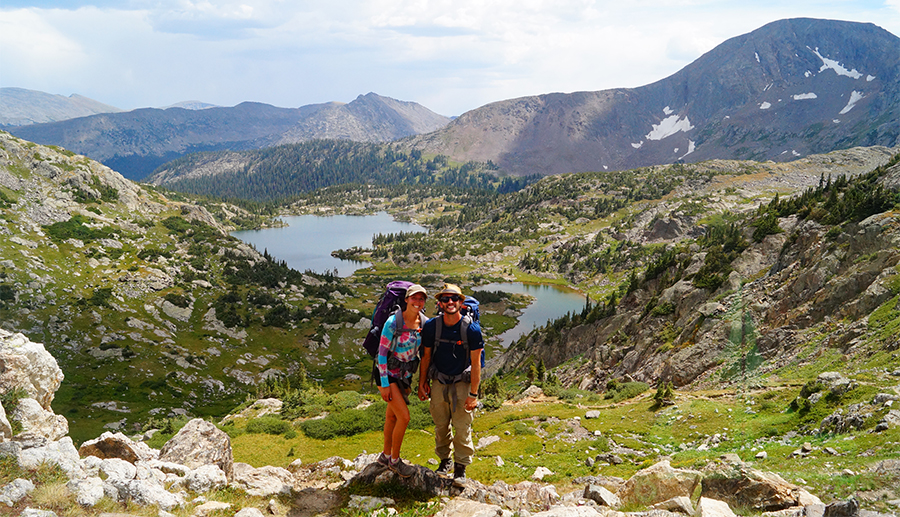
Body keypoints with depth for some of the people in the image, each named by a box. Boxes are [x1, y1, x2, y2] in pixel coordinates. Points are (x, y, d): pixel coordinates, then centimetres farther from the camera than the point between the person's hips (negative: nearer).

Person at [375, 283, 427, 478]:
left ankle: (386, 455, 36)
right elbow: (382, 352, -17)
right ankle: (395, 460, 9)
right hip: (388, 373, -6)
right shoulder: (393, 322, -21)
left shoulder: (424, 322, -5)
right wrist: (384, 384, -16)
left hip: (406, 374, 6)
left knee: (392, 415, 19)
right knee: (404, 417, -10)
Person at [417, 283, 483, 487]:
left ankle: (460, 467, 13)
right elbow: (426, 357, 5)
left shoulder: (472, 328, -15)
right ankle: (444, 460, 30)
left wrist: (473, 394, -11)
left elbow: (476, 363, -11)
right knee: (441, 425, 11)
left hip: (462, 382, -2)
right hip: (439, 381, 2)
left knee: (463, 427, -1)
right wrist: (422, 383, 8)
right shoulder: (431, 326, -8)